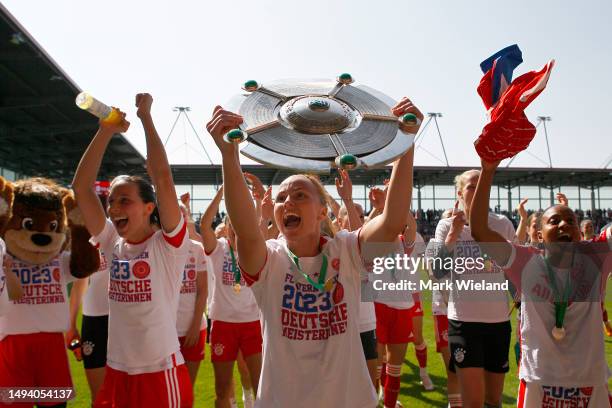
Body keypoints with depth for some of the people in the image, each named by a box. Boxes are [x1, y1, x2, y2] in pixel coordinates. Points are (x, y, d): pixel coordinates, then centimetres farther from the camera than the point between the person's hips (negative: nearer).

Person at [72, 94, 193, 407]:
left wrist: (145, 116, -14)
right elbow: (80, 187, 0)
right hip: (116, 372, 5)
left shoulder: (169, 243, -11)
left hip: (161, 373, -5)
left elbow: (162, 178, -22)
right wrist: (105, 131, -5)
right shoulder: (113, 243, 3)